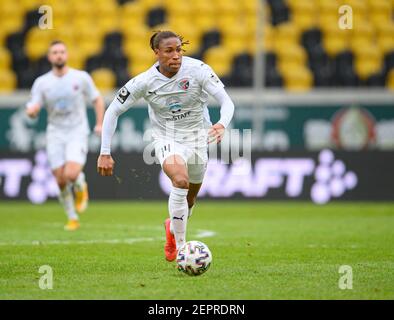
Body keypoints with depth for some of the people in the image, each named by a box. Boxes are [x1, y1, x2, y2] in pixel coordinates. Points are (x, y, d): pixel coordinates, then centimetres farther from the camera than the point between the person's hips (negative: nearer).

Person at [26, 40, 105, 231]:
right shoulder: (41, 83, 1)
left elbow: (97, 99, 10)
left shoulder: (81, 78, -1)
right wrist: (31, 110, -26)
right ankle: (72, 218, 18)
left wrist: (99, 123, -1)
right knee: (61, 181, -2)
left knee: (71, 174, -23)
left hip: (77, 133, -2)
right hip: (55, 135, 2)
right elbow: (32, 110, -2)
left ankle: (80, 187, 14)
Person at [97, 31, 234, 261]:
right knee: (181, 180, -32)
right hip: (167, 140, -2)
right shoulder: (145, 82, -17)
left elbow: (226, 101, -22)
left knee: (190, 198, 17)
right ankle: (180, 247, -25)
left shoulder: (198, 69, -18)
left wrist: (222, 125, -44)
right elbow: (113, 111, -10)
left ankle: (173, 228, 53)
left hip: (198, 138, 2)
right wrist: (105, 153, -15)